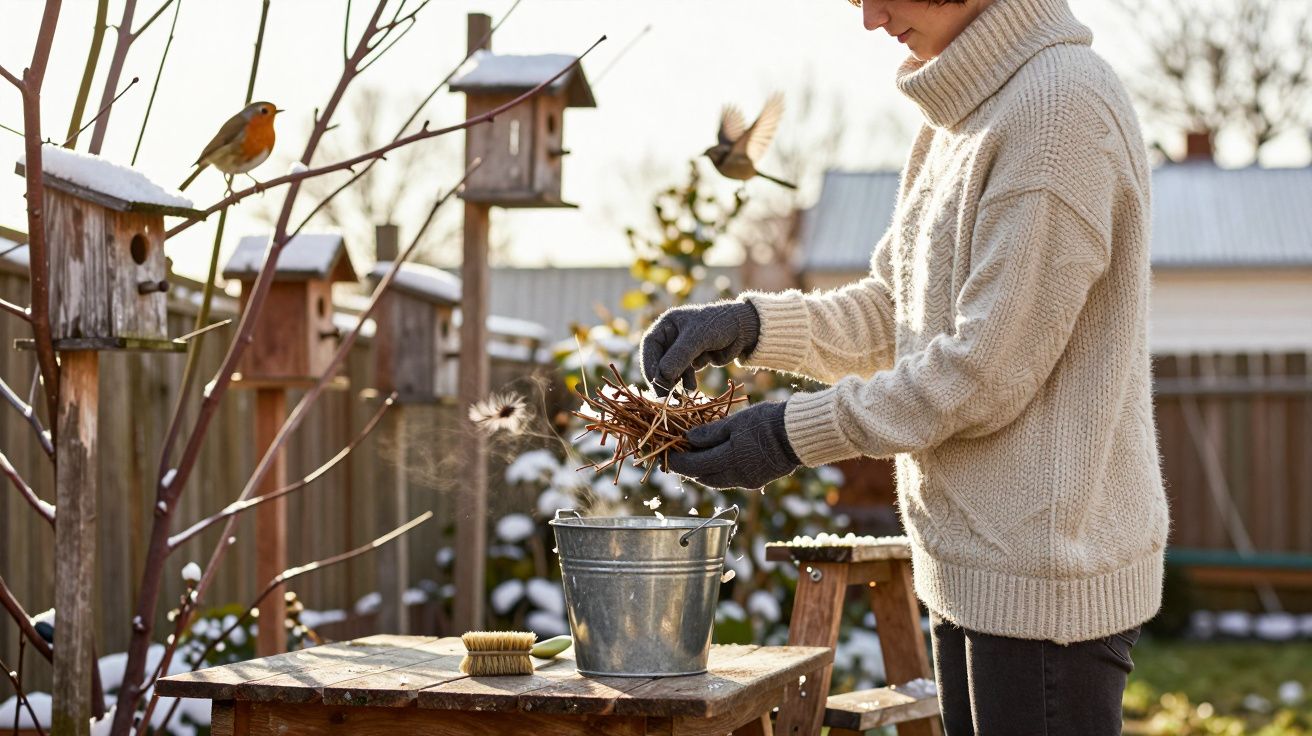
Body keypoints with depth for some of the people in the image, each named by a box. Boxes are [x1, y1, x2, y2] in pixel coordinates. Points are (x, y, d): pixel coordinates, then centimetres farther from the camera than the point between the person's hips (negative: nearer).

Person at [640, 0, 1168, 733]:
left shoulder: (1062, 106, -19)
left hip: (1047, 572, -9)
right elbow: (895, 313, 14)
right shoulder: (968, 111, 12)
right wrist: (748, 324, -1)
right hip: (978, 563, 9)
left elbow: (989, 371, -20)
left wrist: (796, 434, -14)